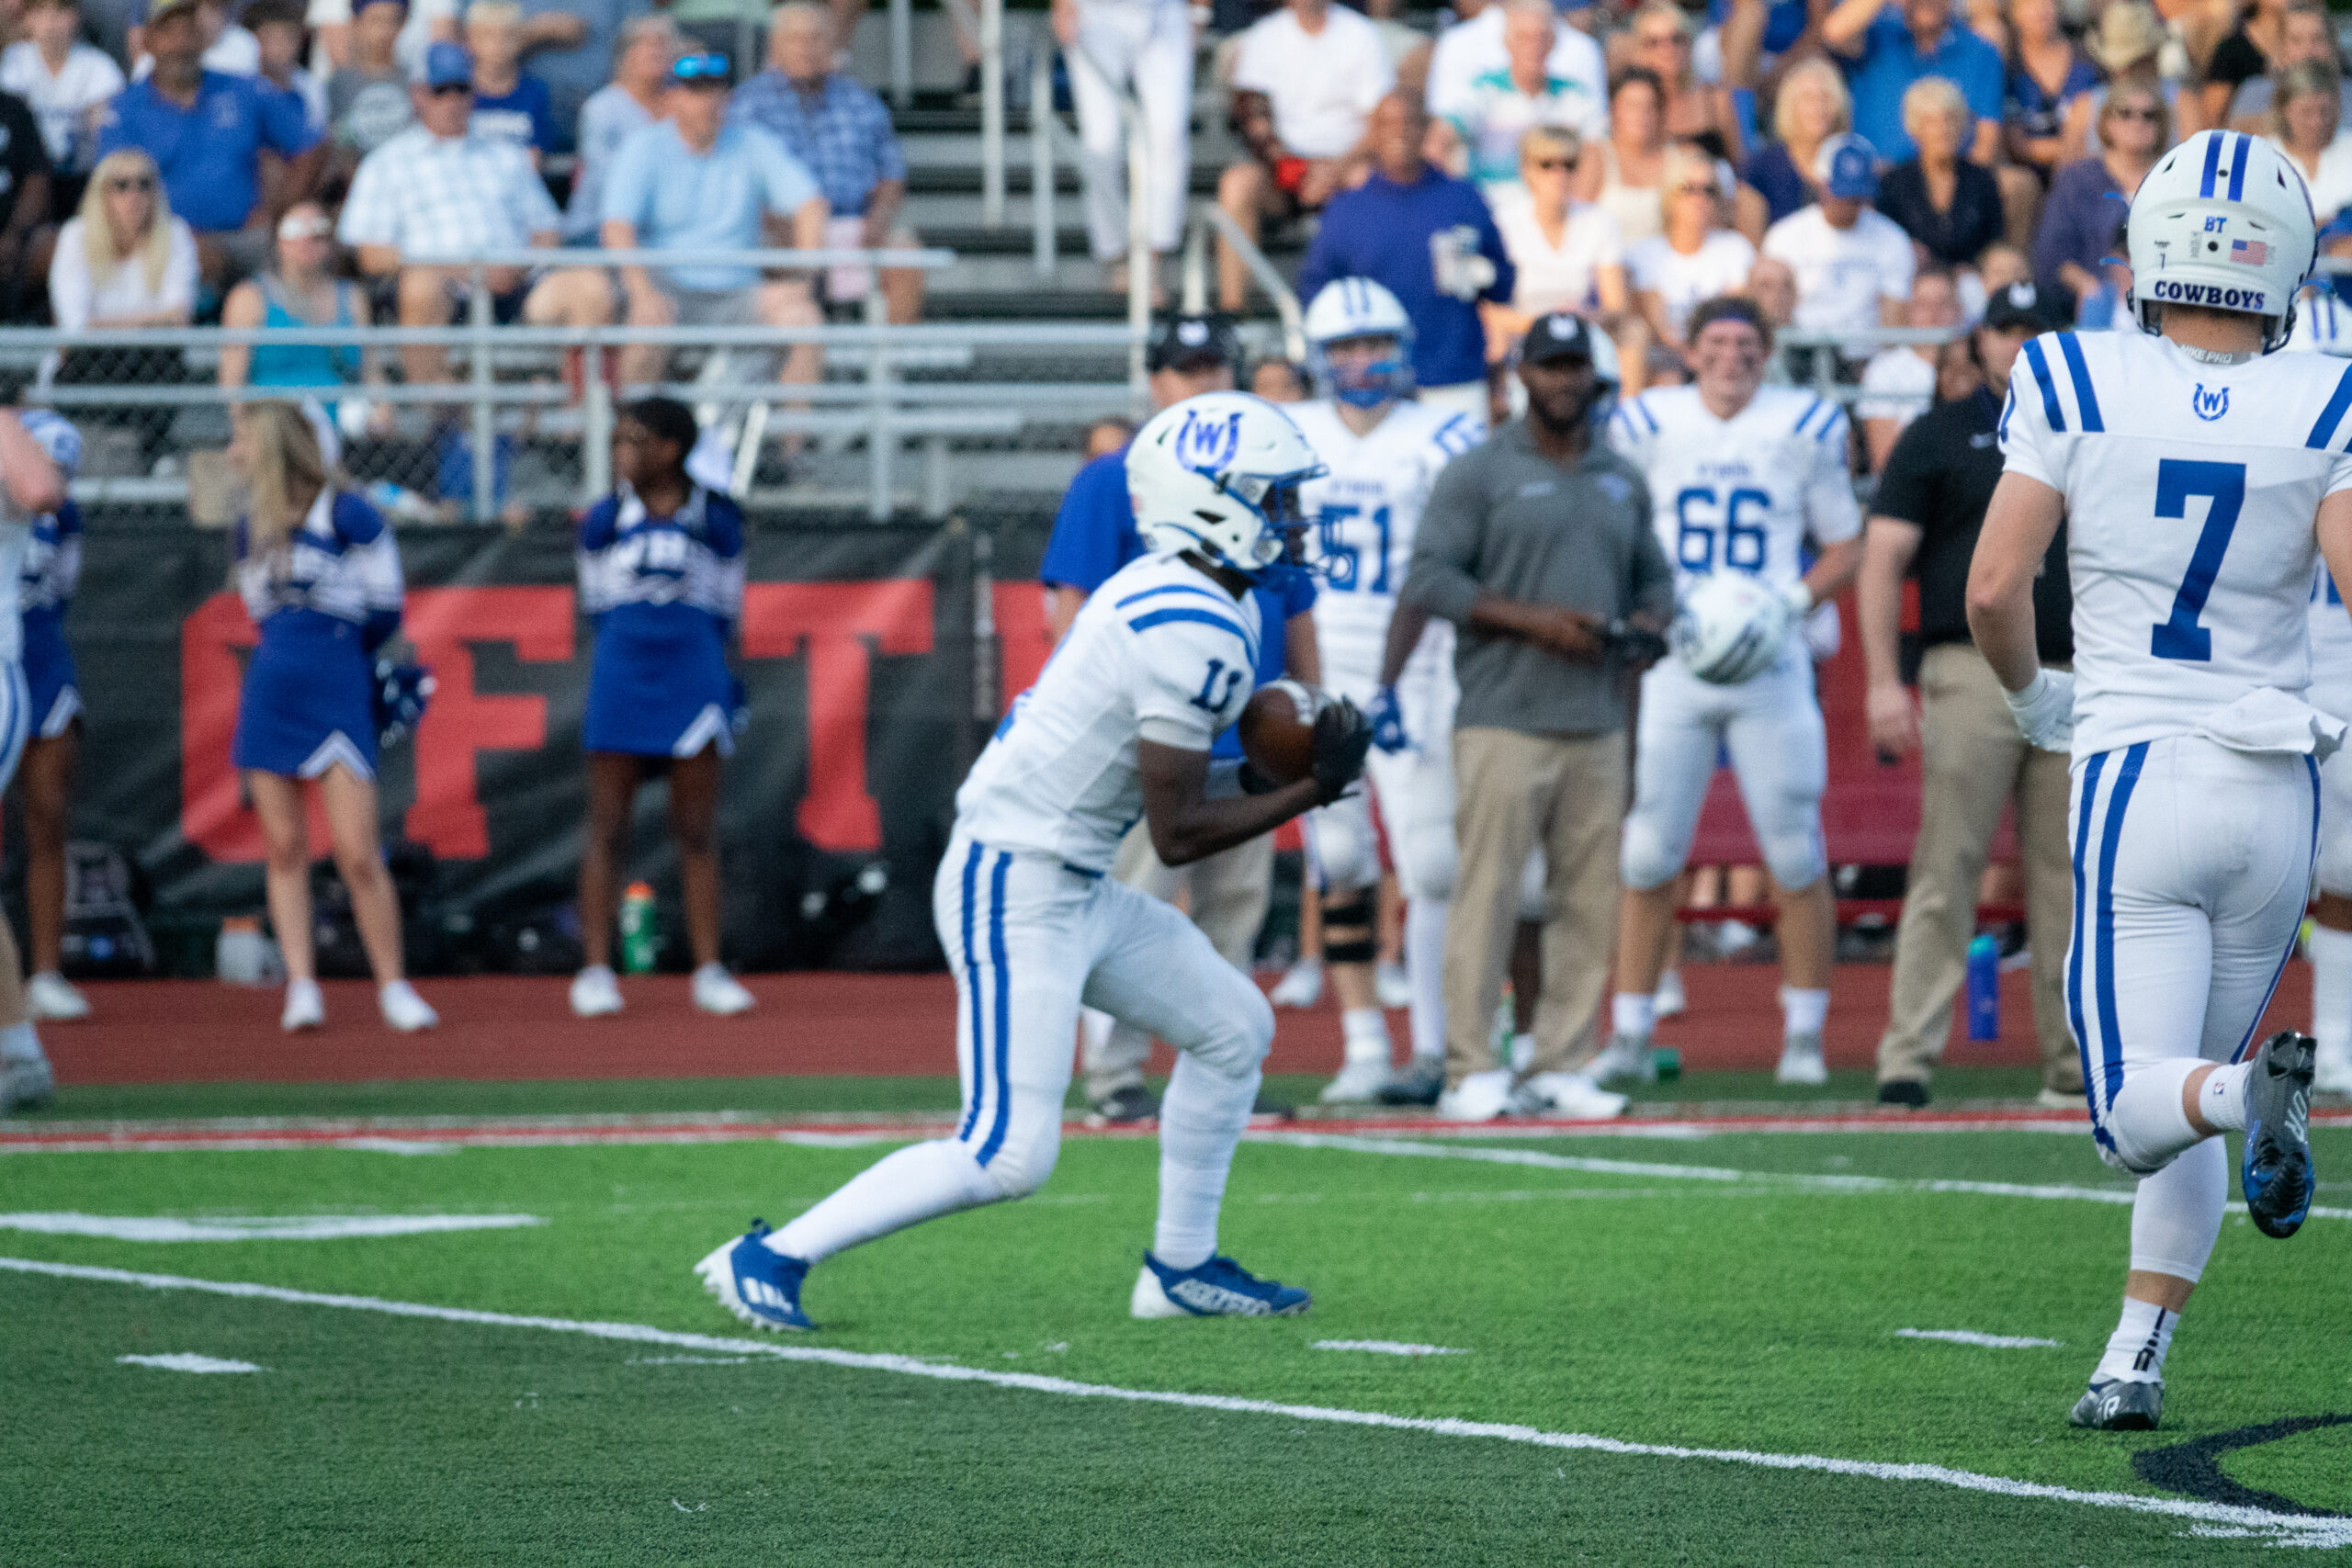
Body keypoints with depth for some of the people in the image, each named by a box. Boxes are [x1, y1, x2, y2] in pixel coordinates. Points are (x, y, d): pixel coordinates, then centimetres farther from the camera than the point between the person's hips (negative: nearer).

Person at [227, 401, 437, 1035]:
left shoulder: (347, 516, -7)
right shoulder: (252, 529, 12)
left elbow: (384, 614, -3)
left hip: (337, 693, -6)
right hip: (269, 695, 6)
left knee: (357, 852, -9)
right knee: (284, 846, 2)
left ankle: (392, 985, 2)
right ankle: (301, 986, 3)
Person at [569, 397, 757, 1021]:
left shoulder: (715, 521, 2)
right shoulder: (605, 521, 4)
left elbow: (725, 607, 12)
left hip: (693, 681, 0)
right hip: (620, 683, 1)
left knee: (697, 833, 3)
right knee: (607, 828, -1)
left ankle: (709, 971, 7)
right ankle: (596, 970, 1)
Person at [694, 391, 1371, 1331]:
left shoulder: (1169, 592, 10)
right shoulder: (1198, 636, -21)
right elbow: (1177, 837, -16)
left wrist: (1265, 771, 6)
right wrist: (1312, 793, -6)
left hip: (1075, 889, 11)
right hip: (1015, 894, -11)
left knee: (1232, 1031, 19)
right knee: (1009, 1156, -12)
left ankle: (1181, 1269, 28)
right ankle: (772, 1258, -4)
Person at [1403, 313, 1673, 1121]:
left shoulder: (1624, 481, 18)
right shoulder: (1480, 473, 0)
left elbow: (1654, 577, 27)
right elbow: (1428, 579, -7)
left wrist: (1645, 625, 3)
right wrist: (1532, 620, -15)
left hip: (1598, 722, 6)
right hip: (1505, 716, -6)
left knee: (1588, 899, 4)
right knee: (1488, 893, -9)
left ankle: (1563, 1065, 9)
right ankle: (1471, 1069, -7)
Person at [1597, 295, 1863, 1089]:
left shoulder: (1804, 429, 2)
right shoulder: (1649, 427, 3)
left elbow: (1844, 548, 10)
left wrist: (1790, 604, -8)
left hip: (1770, 662, 0)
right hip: (1672, 662, 1)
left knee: (1796, 856, -1)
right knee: (1646, 852, -2)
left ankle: (1804, 1037, 10)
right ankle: (1629, 1035, 6)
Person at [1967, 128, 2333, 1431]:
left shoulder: (2077, 385, -5)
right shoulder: (2321, 410, -4)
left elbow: (1992, 589, -8)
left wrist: (2032, 695, 12)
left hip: (2135, 777, -2)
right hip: (2277, 784, 2)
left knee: (2143, 1111, -2)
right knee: (2191, 1091, 18)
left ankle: (2253, 1091, -35)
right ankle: (2135, 1360, 12)